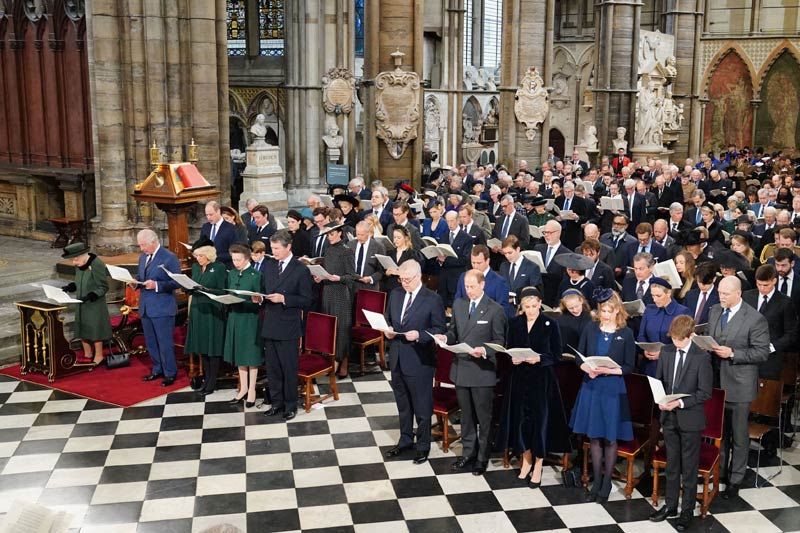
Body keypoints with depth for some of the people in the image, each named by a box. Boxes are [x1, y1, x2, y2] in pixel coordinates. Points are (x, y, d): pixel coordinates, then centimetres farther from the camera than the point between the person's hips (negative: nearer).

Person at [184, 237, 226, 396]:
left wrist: (204, 290, -21)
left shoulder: (219, 268, -9)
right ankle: (206, 379, 19)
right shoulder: (195, 267, 11)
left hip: (213, 312, -6)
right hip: (197, 310, 6)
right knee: (202, 347, 10)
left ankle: (212, 382, 7)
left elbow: (222, 291, -9)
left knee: (212, 347, -1)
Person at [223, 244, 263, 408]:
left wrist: (242, 300, -23)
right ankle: (243, 388, 25)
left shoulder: (256, 275, -11)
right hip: (234, 317, 6)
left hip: (250, 319, -6)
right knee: (239, 354, 13)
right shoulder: (232, 274, 7)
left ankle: (252, 390, 16)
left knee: (251, 355, 4)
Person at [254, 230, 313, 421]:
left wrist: (284, 299, -21)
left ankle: (290, 405, 18)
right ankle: (276, 402, 26)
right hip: (269, 326, 5)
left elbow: (306, 301, -10)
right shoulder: (269, 266, 10)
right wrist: (259, 298, -3)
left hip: (288, 328, -5)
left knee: (289, 368, 4)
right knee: (272, 368, 13)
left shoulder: (301, 270, -8)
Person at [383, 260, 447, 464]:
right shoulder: (395, 294, 7)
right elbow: (387, 319, 18)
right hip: (397, 359, 6)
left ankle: (423, 446, 22)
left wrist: (419, 335, -23)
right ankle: (405, 441, 36)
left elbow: (440, 329, -10)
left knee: (422, 406, 7)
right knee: (402, 404, 19)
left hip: (419, 361, -6)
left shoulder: (432, 299, -11)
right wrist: (387, 330, -4)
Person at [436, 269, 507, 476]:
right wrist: (446, 337, -7)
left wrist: (484, 350, -24)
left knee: (483, 416, 7)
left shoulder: (495, 309, -9)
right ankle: (468, 453, 31)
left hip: (482, 370, -5)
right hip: (461, 367, 5)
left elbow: (499, 341, -6)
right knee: (466, 415, 17)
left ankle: (482, 457, 21)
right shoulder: (458, 304, 7)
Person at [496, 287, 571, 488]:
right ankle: (526, 460, 27)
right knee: (521, 418, 8)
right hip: (520, 378, 3)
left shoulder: (550, 324, -6)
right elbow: (509, 349, 10)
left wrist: (539, 358, -20)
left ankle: (538, 466, 13)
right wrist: (513, 358, -11)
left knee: (540, 418, 0)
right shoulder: (515, 323, 3)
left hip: (542, 379, -3)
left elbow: (557, 354, -4)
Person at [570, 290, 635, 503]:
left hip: (614, 389, -2)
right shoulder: (590, 329, 3)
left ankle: (606, 482, 20)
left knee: (610, 438, 5)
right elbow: (579, 357, 6)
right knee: (594, 436, 10)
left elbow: (629, 366, -3)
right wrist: (588, 369, -13)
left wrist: (609, 370, -18)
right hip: (591, 387, 2)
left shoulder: (626, 333, -4)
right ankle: (596, 481, 23)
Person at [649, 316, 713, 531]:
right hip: (669, 417, 4)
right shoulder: (666, 352, 2)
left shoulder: (701, 357, -13)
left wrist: (681, 402, -21)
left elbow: (705, 393, -12)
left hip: (690, 418, -4)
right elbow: (658, 381, 10)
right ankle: (670, 505, 30)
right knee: (671, 465, 16)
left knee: (689, 467, 7)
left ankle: (688, 510, 20)